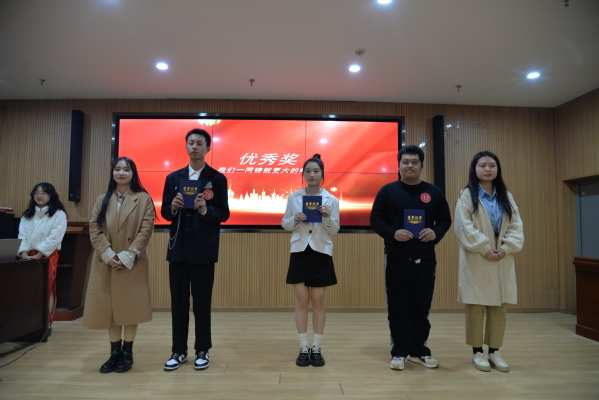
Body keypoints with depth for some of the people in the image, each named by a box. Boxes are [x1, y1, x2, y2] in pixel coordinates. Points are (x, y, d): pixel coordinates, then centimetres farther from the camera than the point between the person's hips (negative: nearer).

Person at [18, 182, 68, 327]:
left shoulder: (58, 214, -4)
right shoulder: (27, 214, 13)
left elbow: (54, 238, -13)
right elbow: (22, 236, 5)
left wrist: (37, 256, -17)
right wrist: (25, 255, -10)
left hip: (47, 257, -4)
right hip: (29, 257, 5)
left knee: (46, 290, -1)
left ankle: (46, 324, 5)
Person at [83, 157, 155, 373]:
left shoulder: (143, 199, -1)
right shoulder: (102, 200, 10)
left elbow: (146, 230, -8)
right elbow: (94, 230, 1)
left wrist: (127, 256, -15)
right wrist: (108, 255, -13)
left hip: (133, 263, -3)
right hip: (105, 263, 3)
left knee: (130, 307, 2)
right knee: (109, 307, 8)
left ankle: (127, 353, 16)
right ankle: (114, 352, 21)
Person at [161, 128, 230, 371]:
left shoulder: (217, 179, 0)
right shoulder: (173, 178, 9)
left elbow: (224, 214, -5)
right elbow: (164, 213, 8)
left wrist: (206, 210, -23)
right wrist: (173, 207, -14)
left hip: (204, 249, -3)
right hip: (178, 247, 3)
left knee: (202, 301, 5)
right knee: (178, 301, 9)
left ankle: (202, 351, 20)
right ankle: (178, 351, 22)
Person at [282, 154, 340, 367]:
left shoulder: (331, 199, 0)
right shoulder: (294, 197, 3)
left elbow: (334, 230, 1)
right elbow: (285, 224, 7)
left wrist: (328, 218, -18)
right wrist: (294, 219, -13)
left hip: (321, 254, 0)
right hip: (300, 253, 1)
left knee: (318, 303, 6)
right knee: (302, 302, 5)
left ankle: (316, 349, 20)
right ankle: (303, 349, 17)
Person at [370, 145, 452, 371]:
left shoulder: (433, 192, 8)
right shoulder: (388, 191, 1)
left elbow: (445, 219, 11)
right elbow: (375, 219, -1)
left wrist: (436, 233, -11)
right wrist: (392, 233, -18)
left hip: (425, 260, 3)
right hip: (396, 259, -2)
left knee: (422, 307, 10)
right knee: (398, 308, 4)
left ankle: (419, 350, 25)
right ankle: (399, 352, 16)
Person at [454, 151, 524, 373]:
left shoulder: (506, 196, 13)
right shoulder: (466, 196, 0)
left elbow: (516, 226, 5)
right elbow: (465, 227, -10)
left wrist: (506, 248, -11)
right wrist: (485, 249, -16)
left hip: (502, 260, 4)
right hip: (476, 260, -4)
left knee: (500, 308, 7)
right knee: (476, 307, 0)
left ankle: (494, 351, 19)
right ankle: (477, 351, 12)